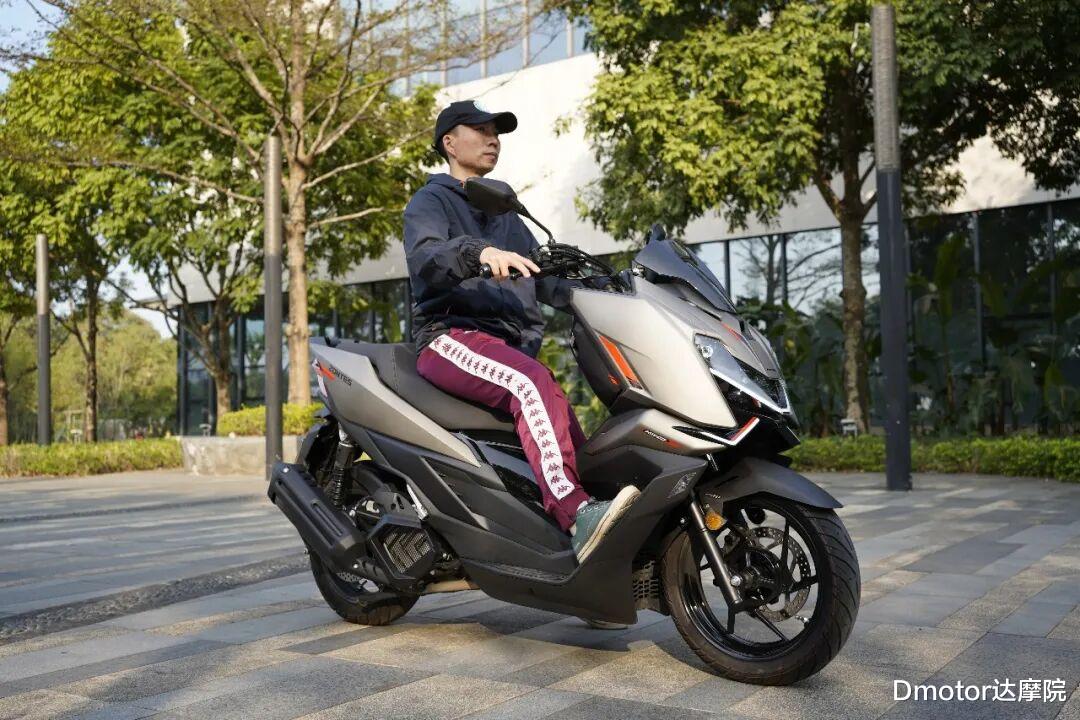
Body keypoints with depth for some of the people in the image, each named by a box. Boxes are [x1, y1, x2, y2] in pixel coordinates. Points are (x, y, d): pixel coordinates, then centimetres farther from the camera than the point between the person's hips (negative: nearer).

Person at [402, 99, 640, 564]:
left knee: (566, 422, -16)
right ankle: (575, 516, -45)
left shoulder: (506, 216, 30)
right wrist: (478, 253, -35)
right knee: (533, 383, -34)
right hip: (451, 338, -7)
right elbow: (424, 260, -14)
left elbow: (544, 281, 28)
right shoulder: (430, 202, 8)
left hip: (513, 345, 7)